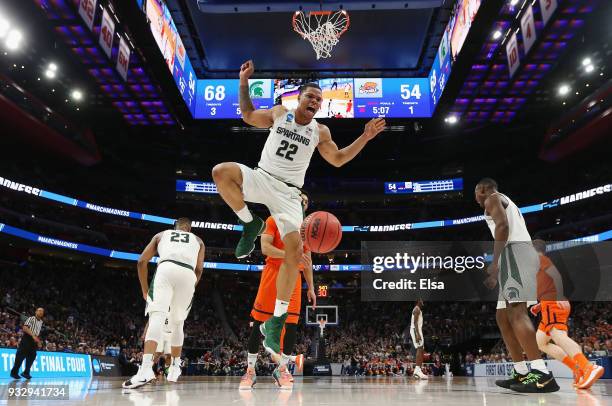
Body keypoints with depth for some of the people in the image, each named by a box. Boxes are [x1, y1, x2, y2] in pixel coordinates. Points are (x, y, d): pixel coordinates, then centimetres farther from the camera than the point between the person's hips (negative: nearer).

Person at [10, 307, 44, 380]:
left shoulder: (41, 322, 16)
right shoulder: (31, 318, -4)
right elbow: (25, 328, -17)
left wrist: (39, 342, 13)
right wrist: (33, 335, -24)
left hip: (34, 341, 7)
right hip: (27, 338, -7)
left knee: (32, 357, 3)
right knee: (20, 356, -4)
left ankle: (26, 372, 13)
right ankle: (14, 372, 5)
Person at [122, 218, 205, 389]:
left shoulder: (161, 234, 32)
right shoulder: (197, 240, 32)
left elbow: (142, 261, 21)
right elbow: (199, 269, 17)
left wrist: (145, 290, 28)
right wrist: (191, 287, 30)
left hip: (166, 269, -1)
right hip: (188, 274, 2)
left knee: (157, 317, -12)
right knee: (177, 323, 19)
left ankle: (146, 368, -31)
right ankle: (175, 367, 28)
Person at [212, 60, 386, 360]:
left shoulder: (320, 131, 8)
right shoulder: (278, 114, 9)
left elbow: (338, 159, 17)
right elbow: (248, 115, 22)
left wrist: (365, 137, 8)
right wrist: (244, 82, 13)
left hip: (288, 192, 0)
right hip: (261, 178, 1)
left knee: (294, 251, -18)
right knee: (221, 171, -31)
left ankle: (276, 322, -5)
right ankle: (250, 225, -9)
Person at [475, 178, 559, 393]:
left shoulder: (492, 199, 5)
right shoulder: (507, 203, 33)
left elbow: (503, 226, -14)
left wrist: (494, 263, -18)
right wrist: (496, 274, 30)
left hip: (515, 252, -10)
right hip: (520, 254, 10)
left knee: (515, 312, -21)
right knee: (503, 316, 8)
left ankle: (543, 374, -29)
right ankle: (521, 373, 6)